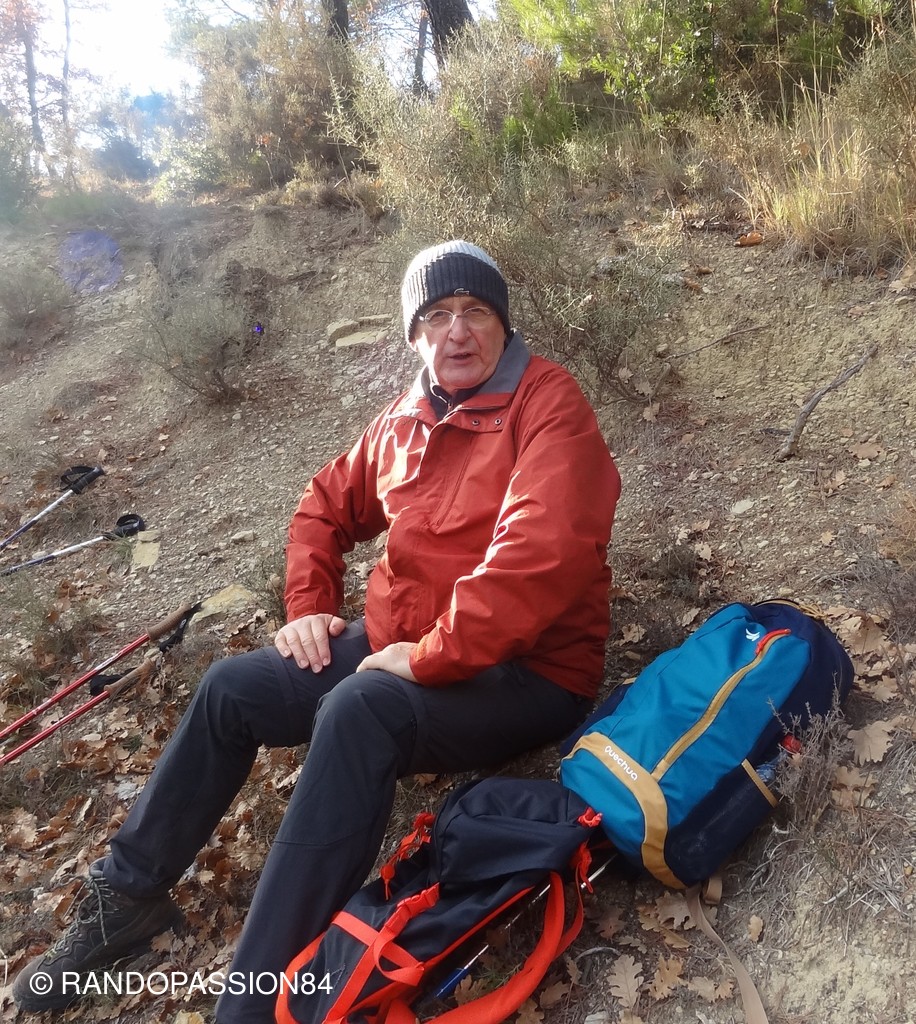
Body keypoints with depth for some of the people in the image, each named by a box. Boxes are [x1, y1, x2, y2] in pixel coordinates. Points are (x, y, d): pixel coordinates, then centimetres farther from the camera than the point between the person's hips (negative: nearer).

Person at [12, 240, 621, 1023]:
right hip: (396, 647, 8)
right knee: (230, 689, 1)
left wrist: (431, 657, -25)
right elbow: (329, 505, 21)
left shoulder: (548, 403, -15)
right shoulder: (405, 419, 8)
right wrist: (309, 607, 7)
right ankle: (130, 894, 18)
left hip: (524, 673, -7)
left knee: (358, 712, -35)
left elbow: (539, 552, -29)